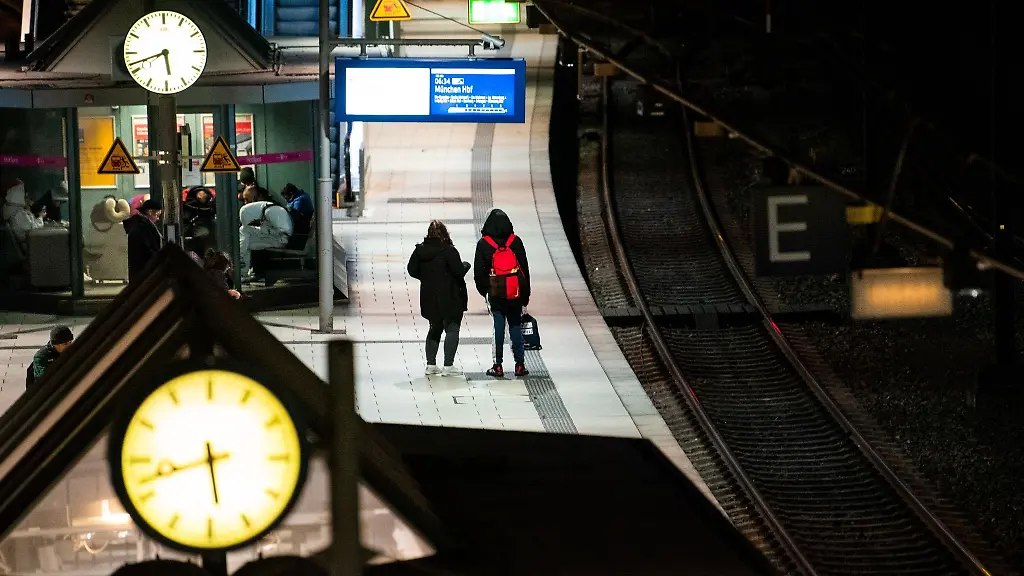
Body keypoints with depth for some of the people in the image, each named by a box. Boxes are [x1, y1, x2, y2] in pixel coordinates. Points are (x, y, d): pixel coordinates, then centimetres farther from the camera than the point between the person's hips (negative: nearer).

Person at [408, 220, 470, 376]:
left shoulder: (420, 250, 1)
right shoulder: (448, 250, -15)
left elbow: (412, 271, 5)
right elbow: (459, 271, -17)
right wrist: (466, 265, 4)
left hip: (429, 297, 6)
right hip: (450, 298, -5)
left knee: (435, 328, 18)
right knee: (452, 329, 1)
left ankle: (430, 365, 15)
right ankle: (448, 365, -6)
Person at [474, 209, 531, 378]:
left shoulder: (483, 244, -3)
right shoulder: (515, 241, 0)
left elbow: (479, 272, 1)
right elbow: (525, 268, 4)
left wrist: (484, 290, 16)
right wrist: (526, 293, 12)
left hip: (495, 294, -1)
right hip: (515, 293, 1)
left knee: (498, 327, 3)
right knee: (516, 327, 7)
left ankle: (498, 366, 2)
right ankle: (519, 365, 7)